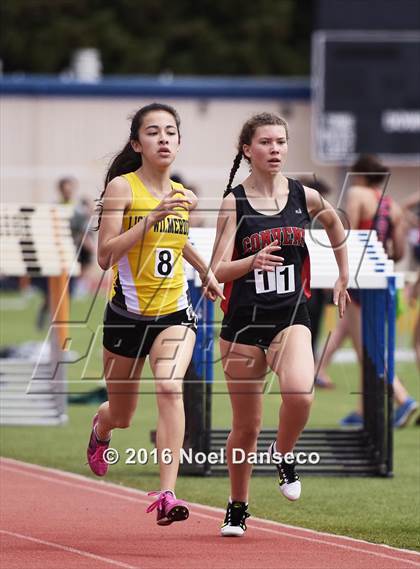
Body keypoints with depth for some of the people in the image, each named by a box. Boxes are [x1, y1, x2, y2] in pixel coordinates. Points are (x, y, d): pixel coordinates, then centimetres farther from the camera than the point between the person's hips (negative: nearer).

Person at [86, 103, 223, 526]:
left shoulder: (181, 195, 6)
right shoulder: (121, 187, -10)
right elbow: (105, 256, -20)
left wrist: (205, 271, 32)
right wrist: (152, 217, -26)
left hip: (174, 312, 2)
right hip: (127, 313, -2)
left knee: (170, 388, -26)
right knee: (121, 416, 15)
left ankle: (167, 495, -32)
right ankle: (99, 430, 55)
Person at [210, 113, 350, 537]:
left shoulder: (305, 197, 1)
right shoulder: (234, 202, -6)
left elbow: (334, 223, 25)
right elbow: (218, 271, -11)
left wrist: (343, 275, 28)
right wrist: (252, 262, -30)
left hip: (290, 317, 1)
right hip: (243, 322, -1)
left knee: (300, 394, -29)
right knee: (245, 426, 6)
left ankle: (283, 455, 2)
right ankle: (237, 506, 27)